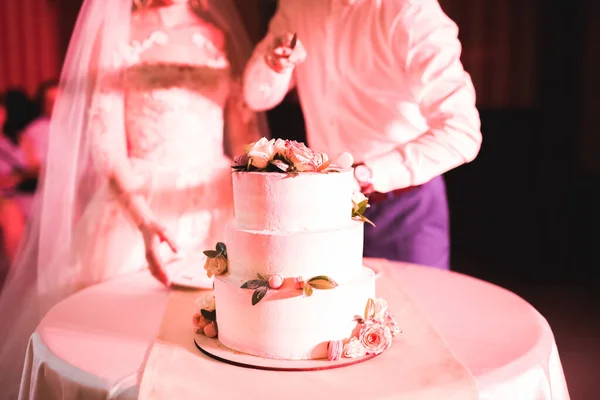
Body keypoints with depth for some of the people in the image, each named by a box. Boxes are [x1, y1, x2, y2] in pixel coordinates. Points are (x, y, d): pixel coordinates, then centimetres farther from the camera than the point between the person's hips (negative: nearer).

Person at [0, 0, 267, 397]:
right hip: (139, 203, -3)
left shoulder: (222, 36, 11)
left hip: (214, 205, 3)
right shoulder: (117, 34, 2)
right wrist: (144, 220, -21)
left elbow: (245, 133, 9)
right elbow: (105, 142, -6)